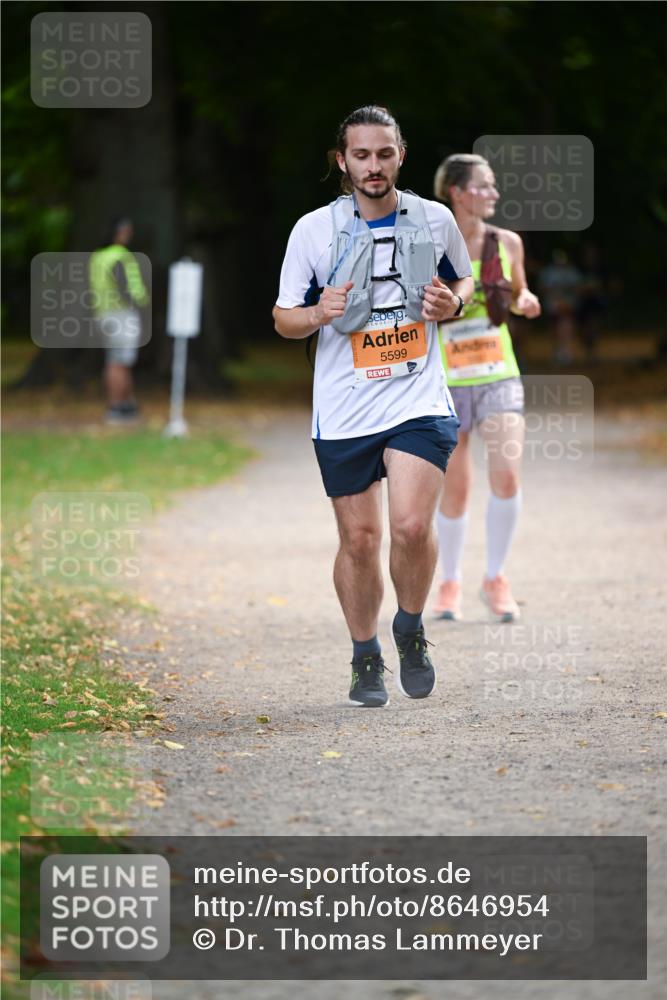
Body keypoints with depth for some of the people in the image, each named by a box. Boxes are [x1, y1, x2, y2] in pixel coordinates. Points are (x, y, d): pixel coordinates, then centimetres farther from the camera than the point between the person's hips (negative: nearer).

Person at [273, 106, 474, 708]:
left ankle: (411, 631, 9)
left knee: (412, 525, -18)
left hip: (420, 403, 0)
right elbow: (283, 318, 5)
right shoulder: (313, 230, -3)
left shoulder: (436, 220, 2)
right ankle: (366, 659, 25)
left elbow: (464, 280, 20)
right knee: (359, 540, 5)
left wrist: (452, 301, -4)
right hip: (344, 411, 0)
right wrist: (319, 314, -18)